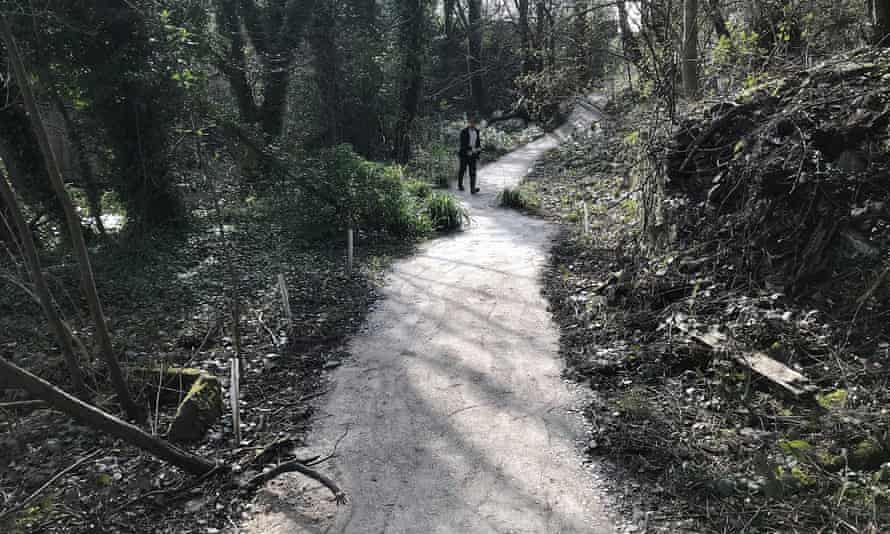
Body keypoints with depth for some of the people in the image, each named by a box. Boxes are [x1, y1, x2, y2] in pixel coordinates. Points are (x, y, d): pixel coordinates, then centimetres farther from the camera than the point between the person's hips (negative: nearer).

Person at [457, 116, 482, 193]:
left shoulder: (476, 131, 6)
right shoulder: (464, 131, -11)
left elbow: (478, 143, 13)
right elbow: (463, 144, -17)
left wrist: (477, 155, 7)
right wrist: (471, 149, -28)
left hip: (473, 155, 4)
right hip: (464, 154, -4)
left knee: (473, 172, -7)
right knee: (462, 170, 11)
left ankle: (473, 189, -11)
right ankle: (460, 185, 34)